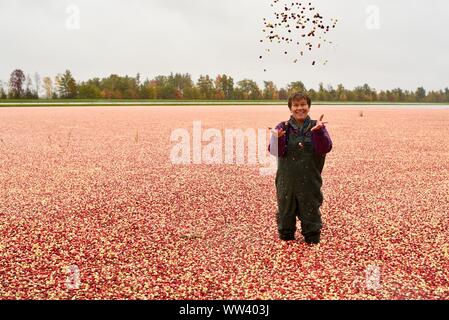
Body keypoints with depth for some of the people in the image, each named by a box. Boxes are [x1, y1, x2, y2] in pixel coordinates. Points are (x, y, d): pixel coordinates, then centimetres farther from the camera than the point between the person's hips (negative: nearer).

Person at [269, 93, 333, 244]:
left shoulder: (316, 127, 1)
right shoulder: (283, 127, 1)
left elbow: (325, 149, -13)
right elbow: (275, 151, -11)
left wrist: (319, 131, -29)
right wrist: (277, 138, -31)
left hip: (310, 181, -1)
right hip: (286, 182, 1)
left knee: (311, 213, 8)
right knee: (285, 211, 12)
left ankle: (313, 240, 25)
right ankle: (285, 239, 30)